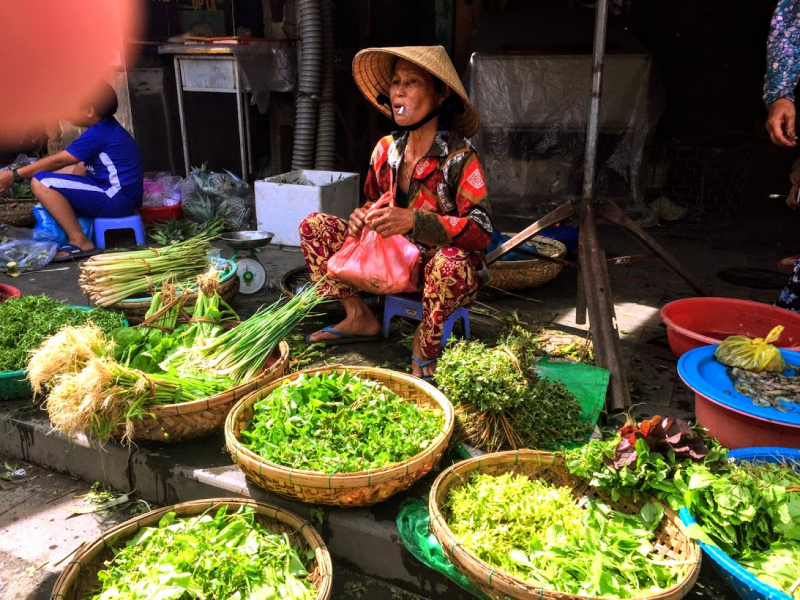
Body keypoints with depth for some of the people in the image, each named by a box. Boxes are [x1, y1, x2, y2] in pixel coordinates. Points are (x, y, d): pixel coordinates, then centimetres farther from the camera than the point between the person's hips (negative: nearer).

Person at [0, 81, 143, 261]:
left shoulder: (98, 134, -16)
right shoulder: (105, 128, 13)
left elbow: (57, 161, -13)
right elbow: (83, 166, 18)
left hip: (116, 199, -11)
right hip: (122, 196, 11)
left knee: (40, 182, -17)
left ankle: (80, 242, -15)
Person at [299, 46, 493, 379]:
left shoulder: (460, 158, -19)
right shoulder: (386, 149, -2)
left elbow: (481, 233, -25)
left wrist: (413, 221, -36)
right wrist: (362, 217, -11)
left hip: (441, 267, -6)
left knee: (451, 263, -44)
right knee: (314, 226, -2)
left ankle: (425, 343, -12)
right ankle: (359, 318, 3)